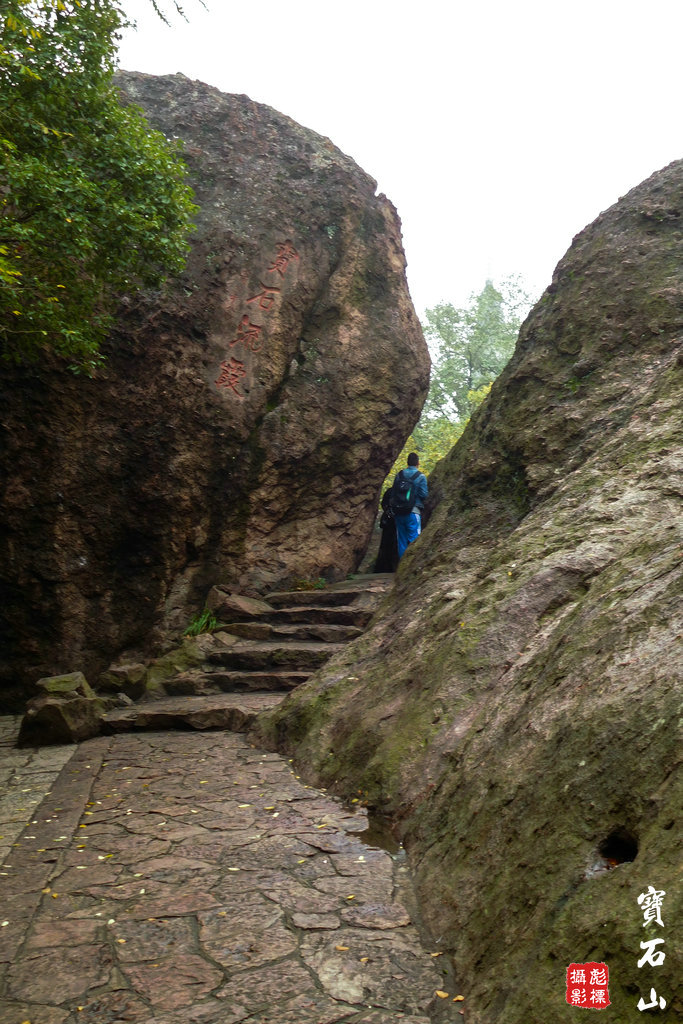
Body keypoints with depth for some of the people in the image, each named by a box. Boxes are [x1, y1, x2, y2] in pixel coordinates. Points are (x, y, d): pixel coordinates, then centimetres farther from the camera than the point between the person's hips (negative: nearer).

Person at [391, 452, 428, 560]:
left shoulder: (399, 475, 8)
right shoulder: (420, 476, -5)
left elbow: (393, 493, 11)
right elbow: (424, 495, -9)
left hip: (399, 512, 4)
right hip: (413, 512, -4)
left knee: (401, 540, 10)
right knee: (413, 539, -2)